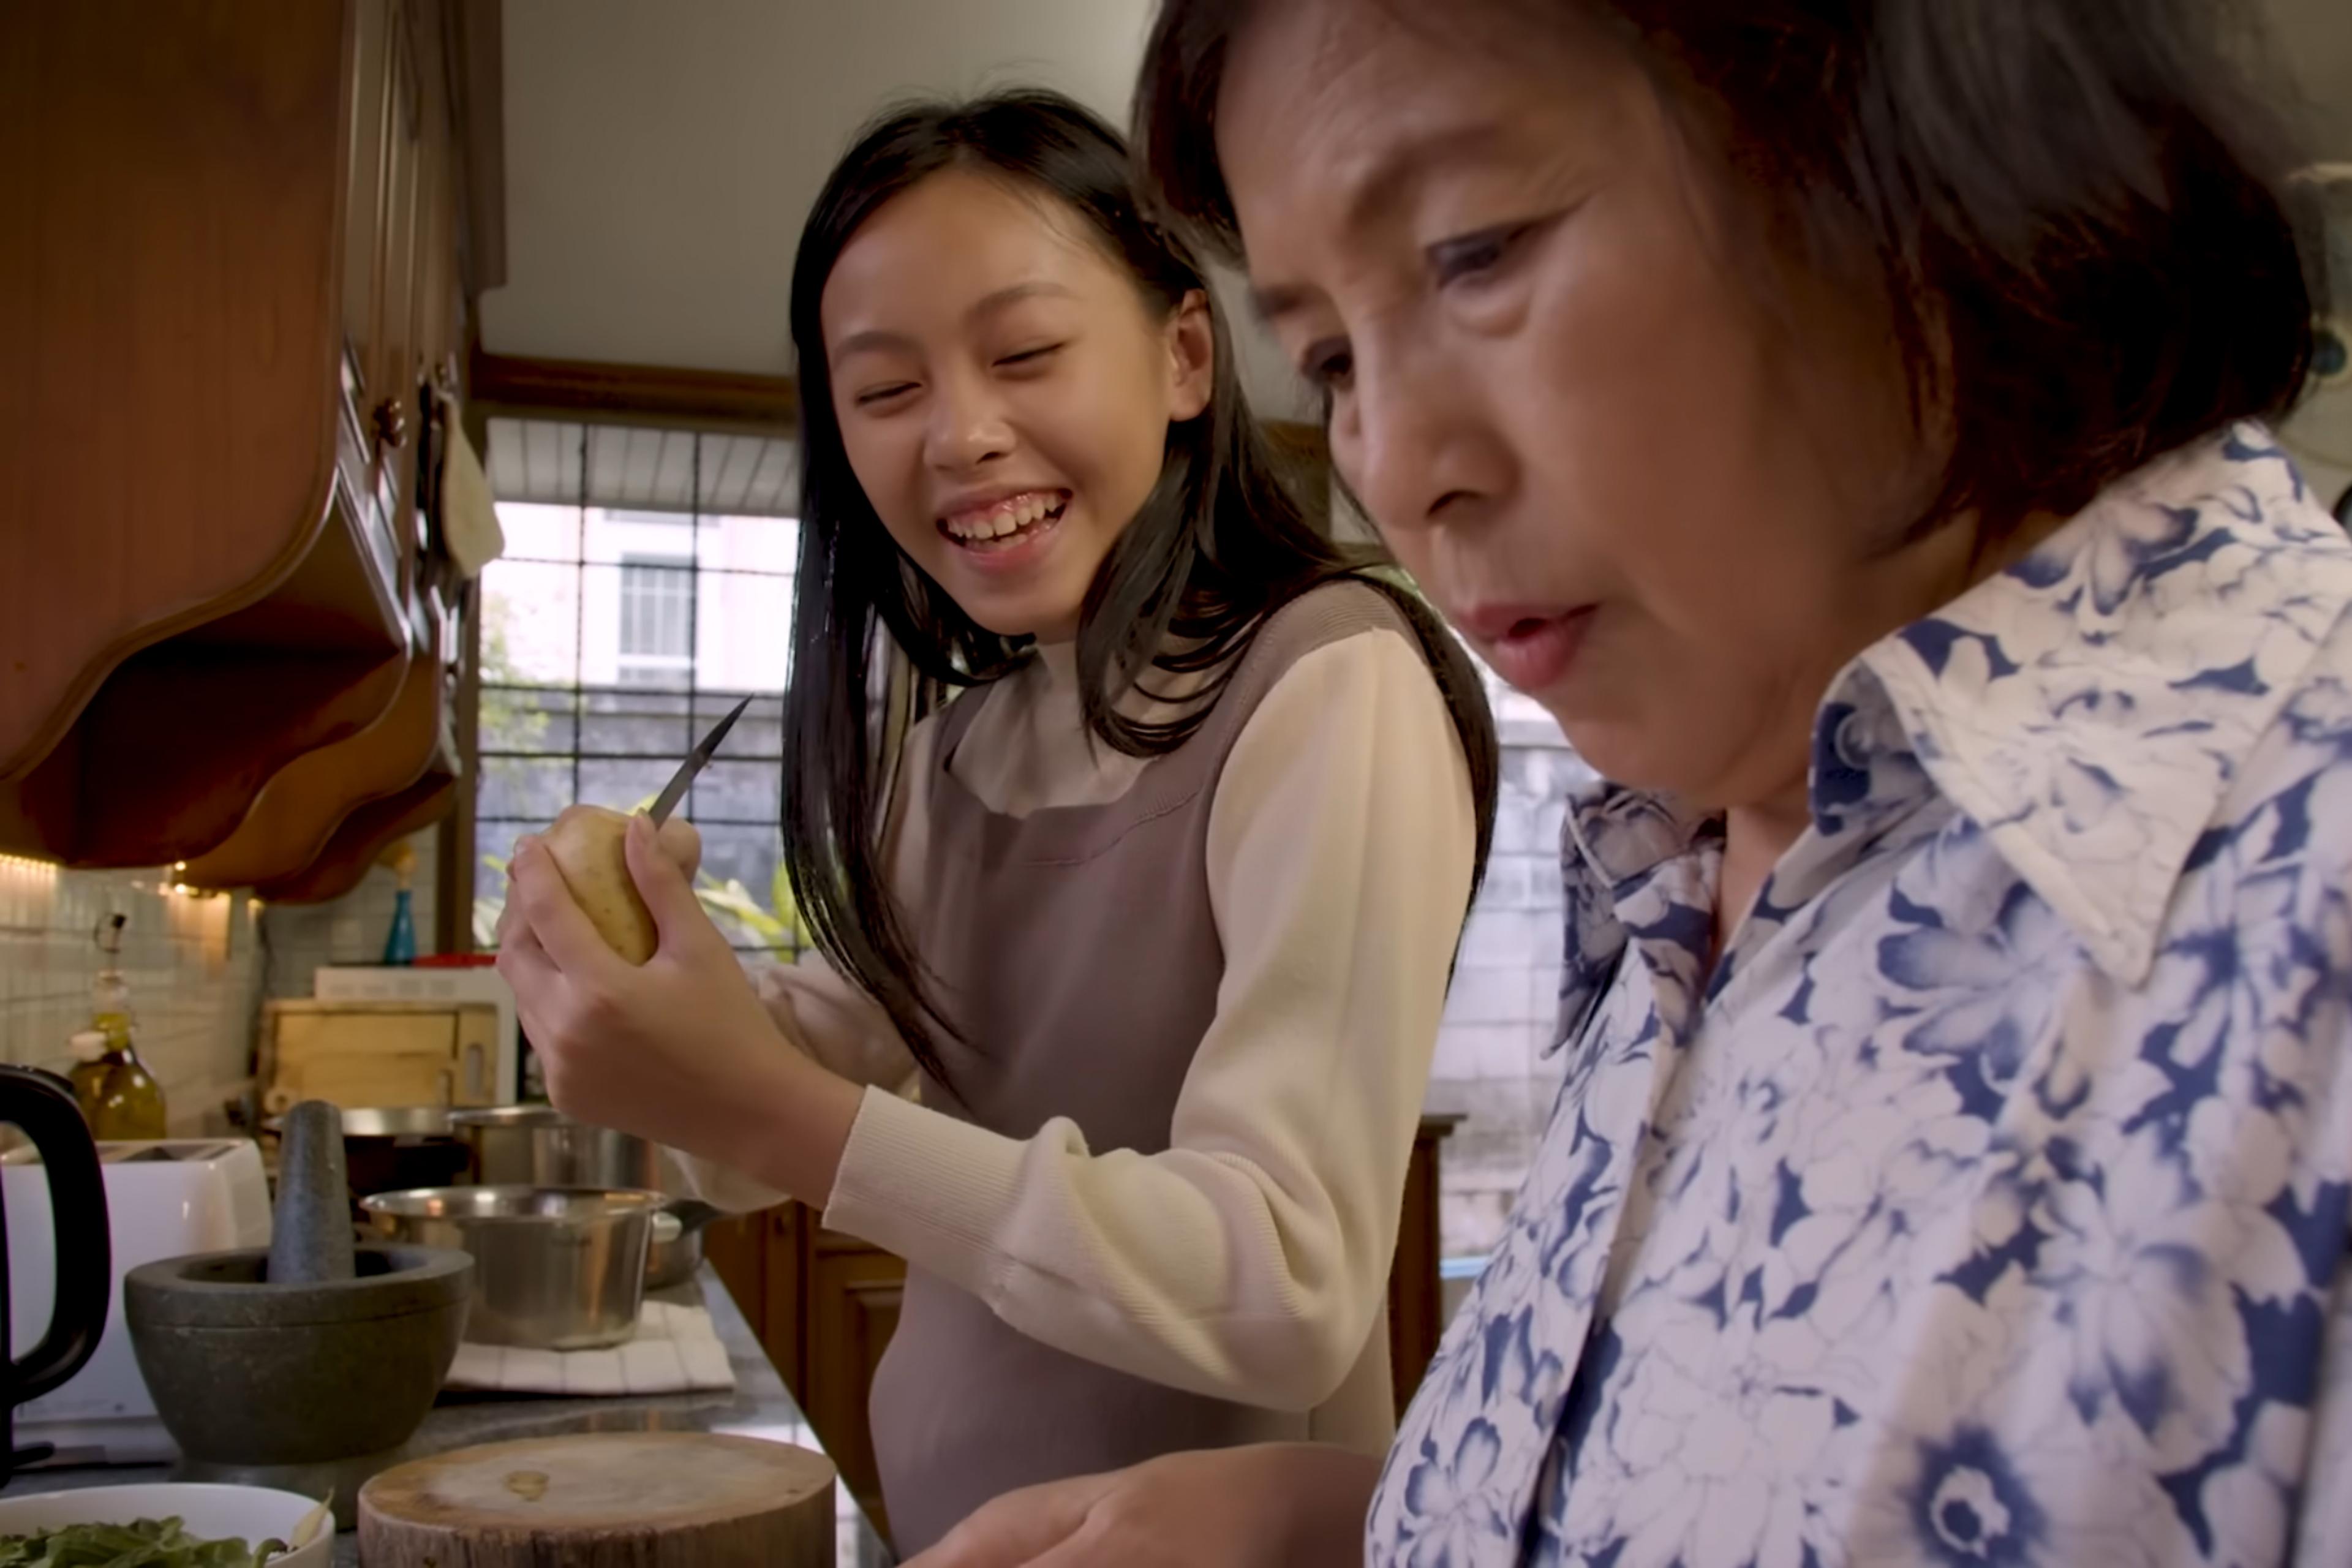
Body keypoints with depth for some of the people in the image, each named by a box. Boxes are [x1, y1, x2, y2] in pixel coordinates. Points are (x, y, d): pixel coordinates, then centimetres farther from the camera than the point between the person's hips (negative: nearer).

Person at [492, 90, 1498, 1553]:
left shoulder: (1332, 687, -21)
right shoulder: (954, 744, 3)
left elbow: (1292, 1293, -26)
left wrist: (772, 1108, -33)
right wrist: (656, 970, -16)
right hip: (951, 1513, 6)